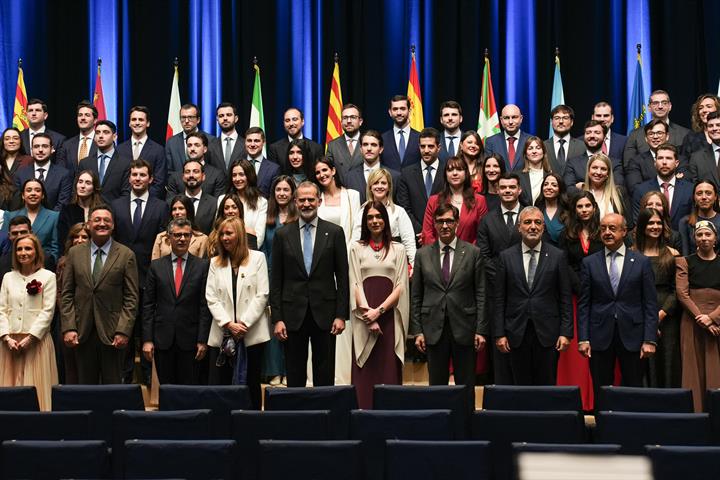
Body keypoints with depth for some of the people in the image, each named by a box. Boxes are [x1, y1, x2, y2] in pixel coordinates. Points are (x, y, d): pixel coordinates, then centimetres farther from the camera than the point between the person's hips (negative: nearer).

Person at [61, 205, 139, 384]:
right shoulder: (74, 253, 8)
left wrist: (123, 331, -11)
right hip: (82, 333, 2)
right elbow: (67, 294, 7)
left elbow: (131, 298, -2)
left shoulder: (126, 255, 0)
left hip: (112, 333, -2)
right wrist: (69, 328, -4)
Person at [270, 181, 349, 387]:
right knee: (294, 376, 7)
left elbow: (342, 277, 2)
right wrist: (277, 318, -2)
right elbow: (276, 280, 4)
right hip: (293, 314, 1)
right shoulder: (282, 235, 4)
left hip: (324, 314, -1)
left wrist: (341, 315, -4)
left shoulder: (334, 233, 2)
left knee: (325, 376, 6)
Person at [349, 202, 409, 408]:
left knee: (390, 371, -2)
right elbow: (355, 284, 2)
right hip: (364, 319, 0)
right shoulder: (357, 249, 10)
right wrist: (369, 317, -9)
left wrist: (379, 310, -10)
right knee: (365, 372, -2)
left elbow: (401, 285, 2)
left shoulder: (398, 249, 9)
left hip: (390, 317, 0)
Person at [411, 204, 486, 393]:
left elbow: (481, 294, 1)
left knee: (466, 387, 5)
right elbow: (416, 296, 7)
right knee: (436, 386, 6)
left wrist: (481, 330, -5)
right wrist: (417, 330, 2)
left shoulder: (473, 253, 2)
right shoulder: (423, 254, 6)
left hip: (464, 329, -1)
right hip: (433, 330, 1)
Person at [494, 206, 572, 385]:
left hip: (547, 333, -1)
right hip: (517, 333, 1)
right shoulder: (506, 256, 5)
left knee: (547, 386, 3)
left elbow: (565, 298, 2)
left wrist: (566, 332, -4)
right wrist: (499, 333, -1)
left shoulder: (557, 256, 3)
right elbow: (499, 299, 4)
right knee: (521, 386, 6)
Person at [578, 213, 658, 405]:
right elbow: (583, 304, 5)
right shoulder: (589, 263, 7)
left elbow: (650, 303, 2)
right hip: (600, 337, 1)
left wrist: (650, 340, -5)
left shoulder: (642, 262, 4)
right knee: (601, 394, 4)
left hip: (632, 337, -1)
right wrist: (583, 338, -2)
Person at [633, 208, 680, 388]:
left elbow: (676, 289, 4)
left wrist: (662, 313, -9)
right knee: (645, 364, -3)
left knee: (668, 362, 0)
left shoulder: (671, 254, 9)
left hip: (667, 316, 1)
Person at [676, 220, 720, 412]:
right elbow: (682, 294, -3)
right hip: (692, 322, -1)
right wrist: (701, 318, -12)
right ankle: (694, 411, 2)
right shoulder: (685, 262, 7)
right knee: (694, 368, -1)